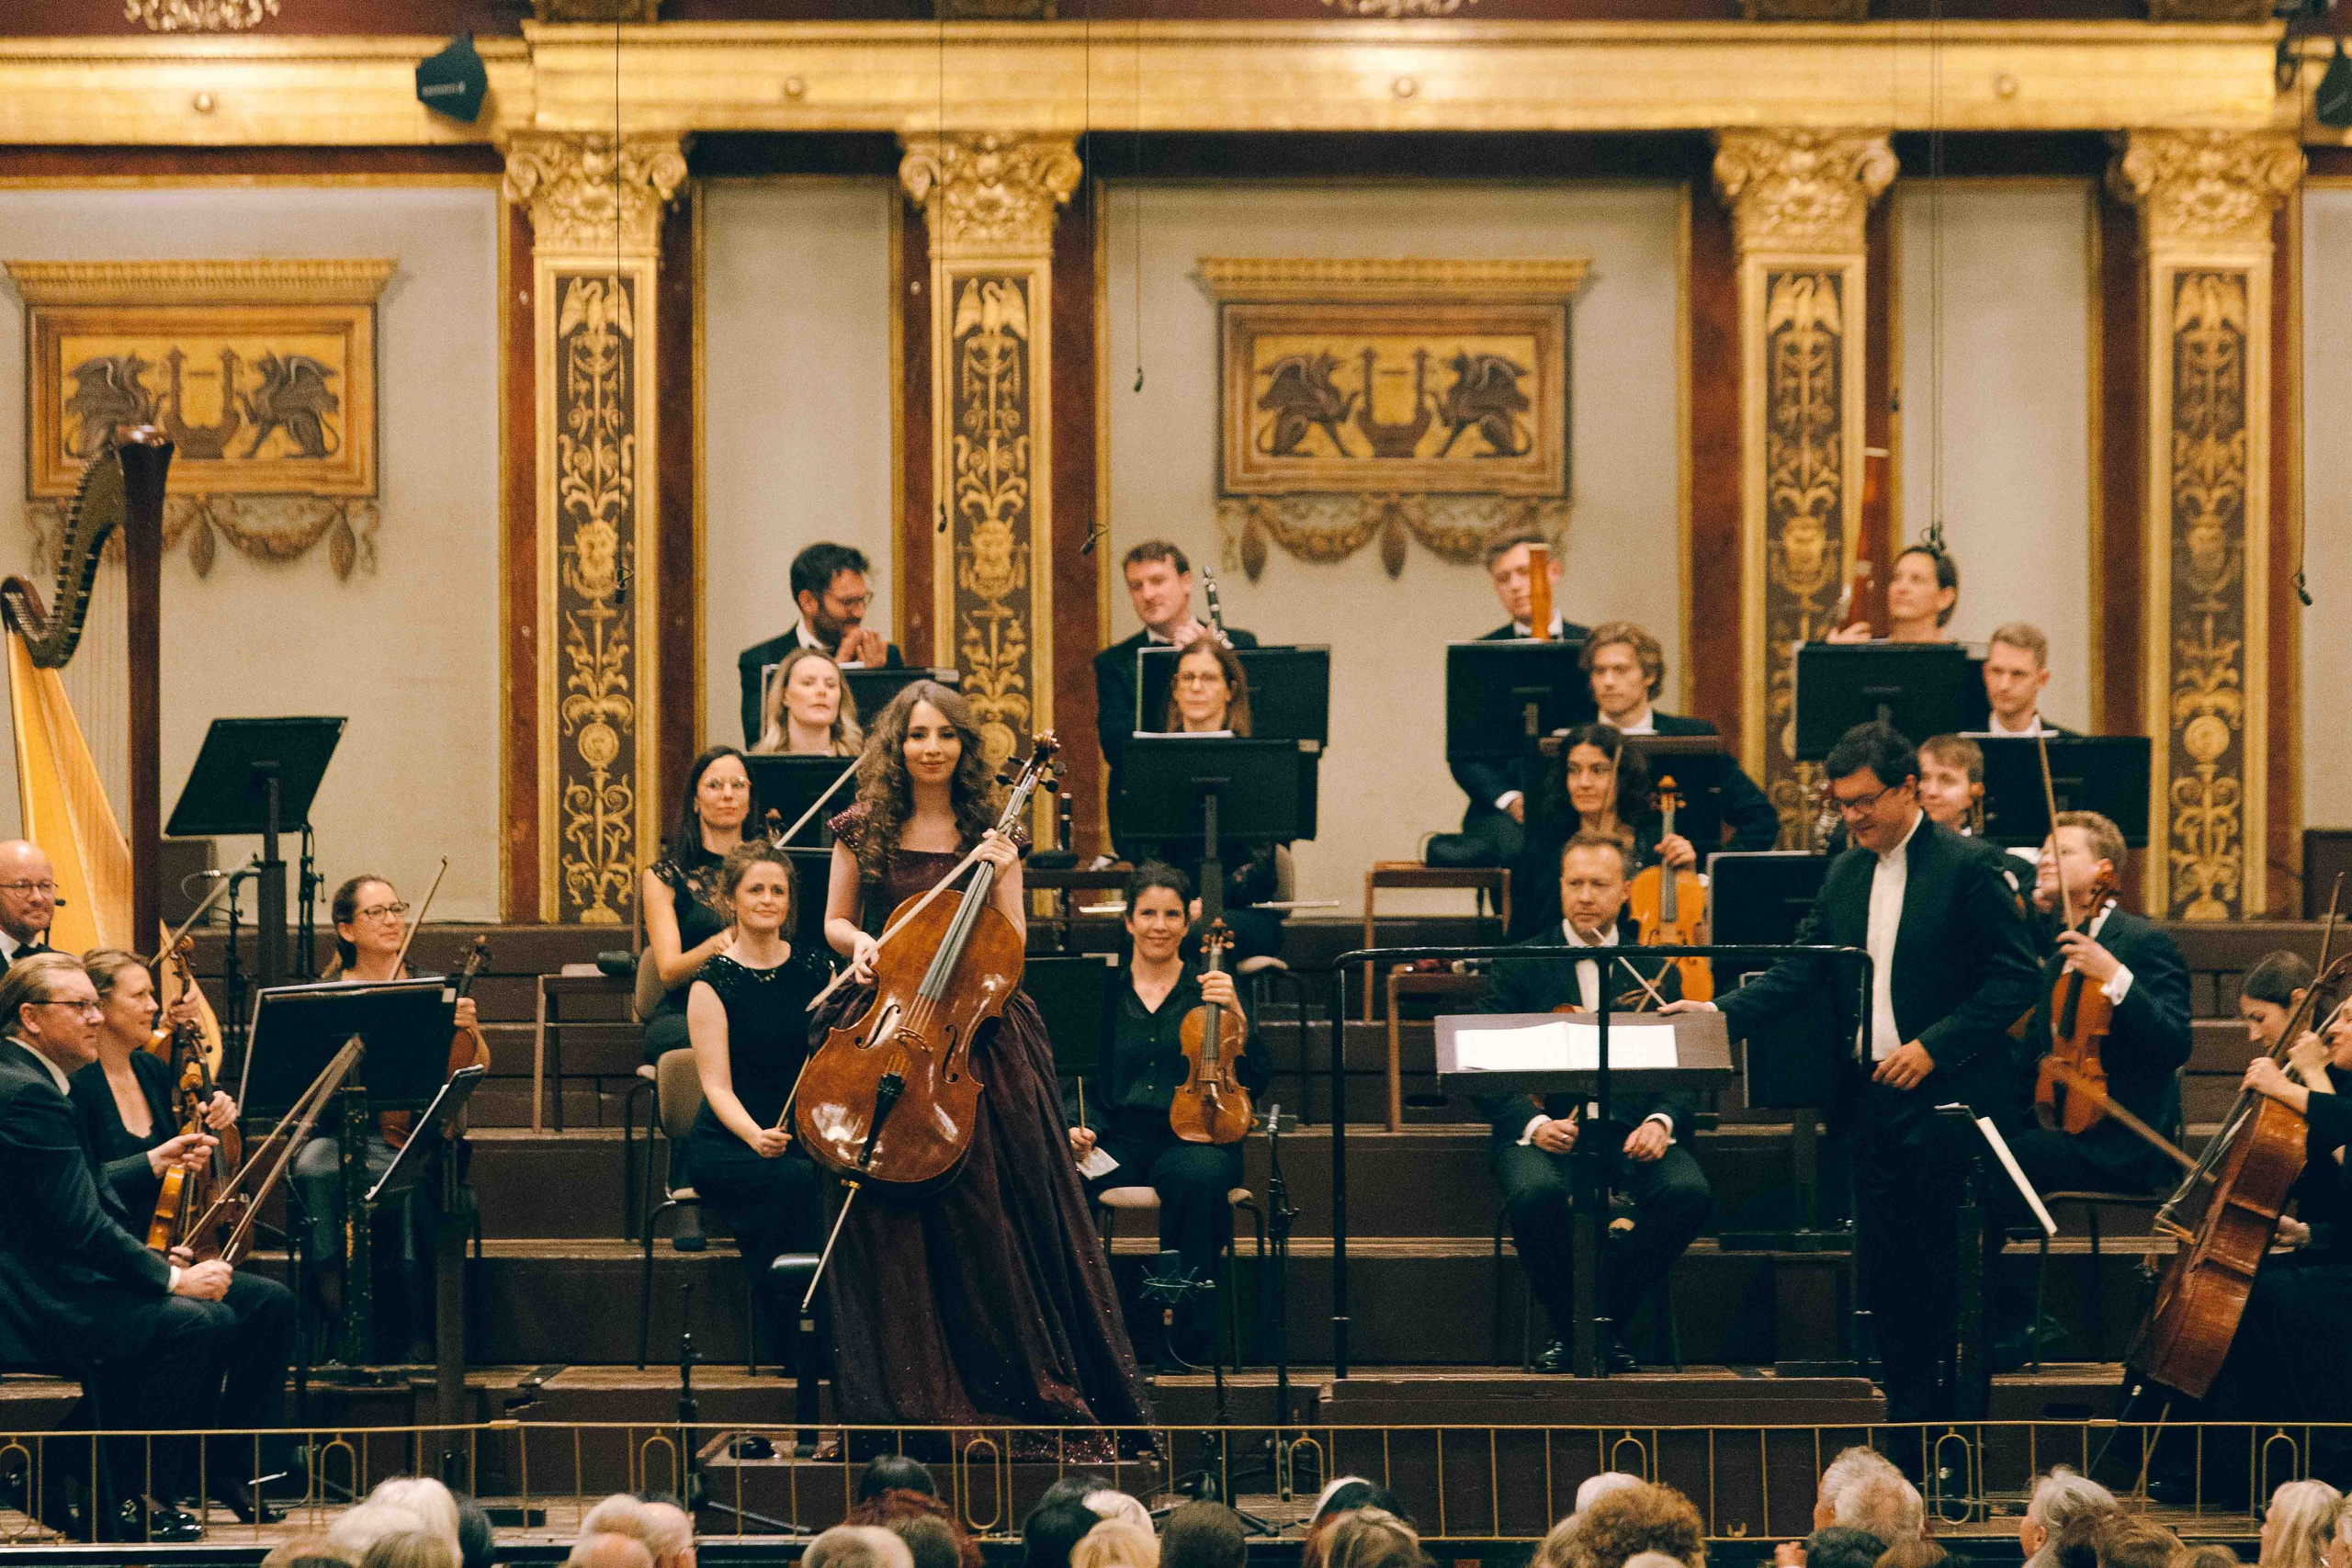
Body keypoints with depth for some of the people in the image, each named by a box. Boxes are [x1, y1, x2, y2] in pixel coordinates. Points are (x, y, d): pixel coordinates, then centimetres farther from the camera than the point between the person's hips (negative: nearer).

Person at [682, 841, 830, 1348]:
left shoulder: (814, 972, 11)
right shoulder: (714, 983, -1)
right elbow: (717, 1084, -8)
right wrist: (755, 1135, -28)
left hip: (804, 1140, 3)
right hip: (725, 1148, -3)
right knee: (797, 1180, -35)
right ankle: (792, 1349, -28)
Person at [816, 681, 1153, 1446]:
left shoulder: (989, 831, 6)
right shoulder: (863, 829, 7)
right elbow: (834, 923, 15)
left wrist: (1001, 876, -14)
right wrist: (858, 943, -7)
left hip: (972, 1027, 0)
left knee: (991, 1203, -8)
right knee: (889, 1217, -5)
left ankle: (1033, 1378, -2)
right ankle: (910, 1389, 5)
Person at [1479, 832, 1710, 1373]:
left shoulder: (1655, 972, 17)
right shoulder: (1518, 967, 11)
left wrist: (1661, 1121, -13)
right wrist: (1532, 1122, -17)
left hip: (1631, 1131, 2)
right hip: (1547, 1129, -2)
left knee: (1688, 1194, -30)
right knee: (1536, 1195, -37)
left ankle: (1609, 1320, -6)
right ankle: (1566, 1326, -9)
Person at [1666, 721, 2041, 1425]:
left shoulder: (1967, 868, -9)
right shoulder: (1845, 875, 12)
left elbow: (2017, 976, -11)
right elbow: (1801, 971, 12)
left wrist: (1935, 1044, -17)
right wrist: (1720, 1012, -3)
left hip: (1948, 1101, -7)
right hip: (1875, 1098, 7)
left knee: (1950, 1268, -3)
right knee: (1884, 1268, 8)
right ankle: (1909, 1413, 16)